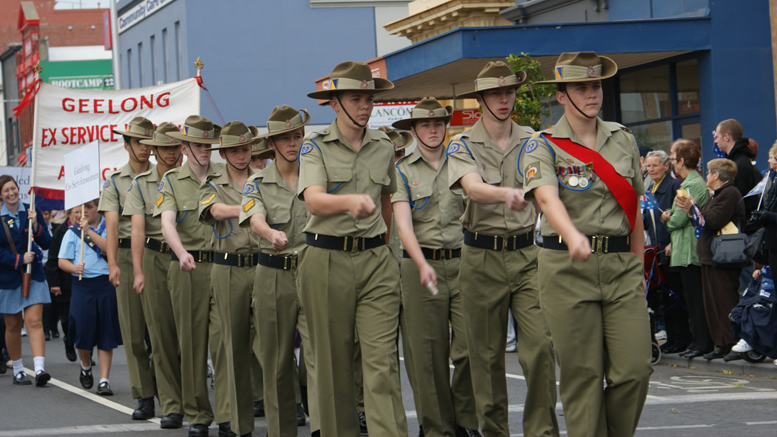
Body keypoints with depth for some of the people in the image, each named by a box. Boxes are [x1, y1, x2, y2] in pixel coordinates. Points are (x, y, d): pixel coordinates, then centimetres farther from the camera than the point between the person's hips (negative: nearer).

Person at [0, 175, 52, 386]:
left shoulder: (31, 212, 3)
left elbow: (47, 243, 0)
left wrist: (35, 225, -16)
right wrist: (19, 260, -18)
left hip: (33, 275, 1)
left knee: (34, 321, -12)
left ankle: (39, 368, -21)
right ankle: (17, 370, 20)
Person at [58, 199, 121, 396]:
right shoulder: (73, 232, 7)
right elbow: (62, 261, 4)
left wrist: (89, 231, -16)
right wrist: (74, 268, -17)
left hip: (106, 283, -1)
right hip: (82, 285, 1)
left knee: (106, 334, 0)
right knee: (83, 332, -1)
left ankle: (104, 380, 4)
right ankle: (85, 366, 29)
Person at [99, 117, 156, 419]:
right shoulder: (114, 182, 9)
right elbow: (112, 226, -3)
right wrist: (112, 264, -16)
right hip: (127, 255, 0)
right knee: (133, 329, -1)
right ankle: (144, 397, 3)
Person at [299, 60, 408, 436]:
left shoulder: (383, 147, 10)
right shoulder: (315, 147, -2)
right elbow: (314, 201, -20)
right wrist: (350, 201, -39)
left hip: (375, 260, 2)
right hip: (326, 260, -2)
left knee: (382, 360, -8)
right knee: (333, 361, 5)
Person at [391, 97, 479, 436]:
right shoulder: (402, 171, 5)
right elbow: (403, 225, -7)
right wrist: (422, 265, -23)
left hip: (462, 262, 1)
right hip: (420, 265, -1)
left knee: (471, 346, -9)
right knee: (428, 355, 0)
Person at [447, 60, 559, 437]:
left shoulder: (532, 141, 9)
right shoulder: (462, 145, 1)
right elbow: (473, 187, -19)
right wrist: (507, 194, -39)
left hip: (527, 254, 1)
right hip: (482, 257, -1)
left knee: (541, 345, -12)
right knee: (486, 353, 5)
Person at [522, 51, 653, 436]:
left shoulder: (624, 141, 13)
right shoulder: (543, 147, -1)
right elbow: (548, 198, -21)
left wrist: (638, 266, 15)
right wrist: (573, 236, -40)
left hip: (621, 264, 3)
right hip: (568, 266, -3)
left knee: (635, 369, -5)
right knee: (582, 372, -3)